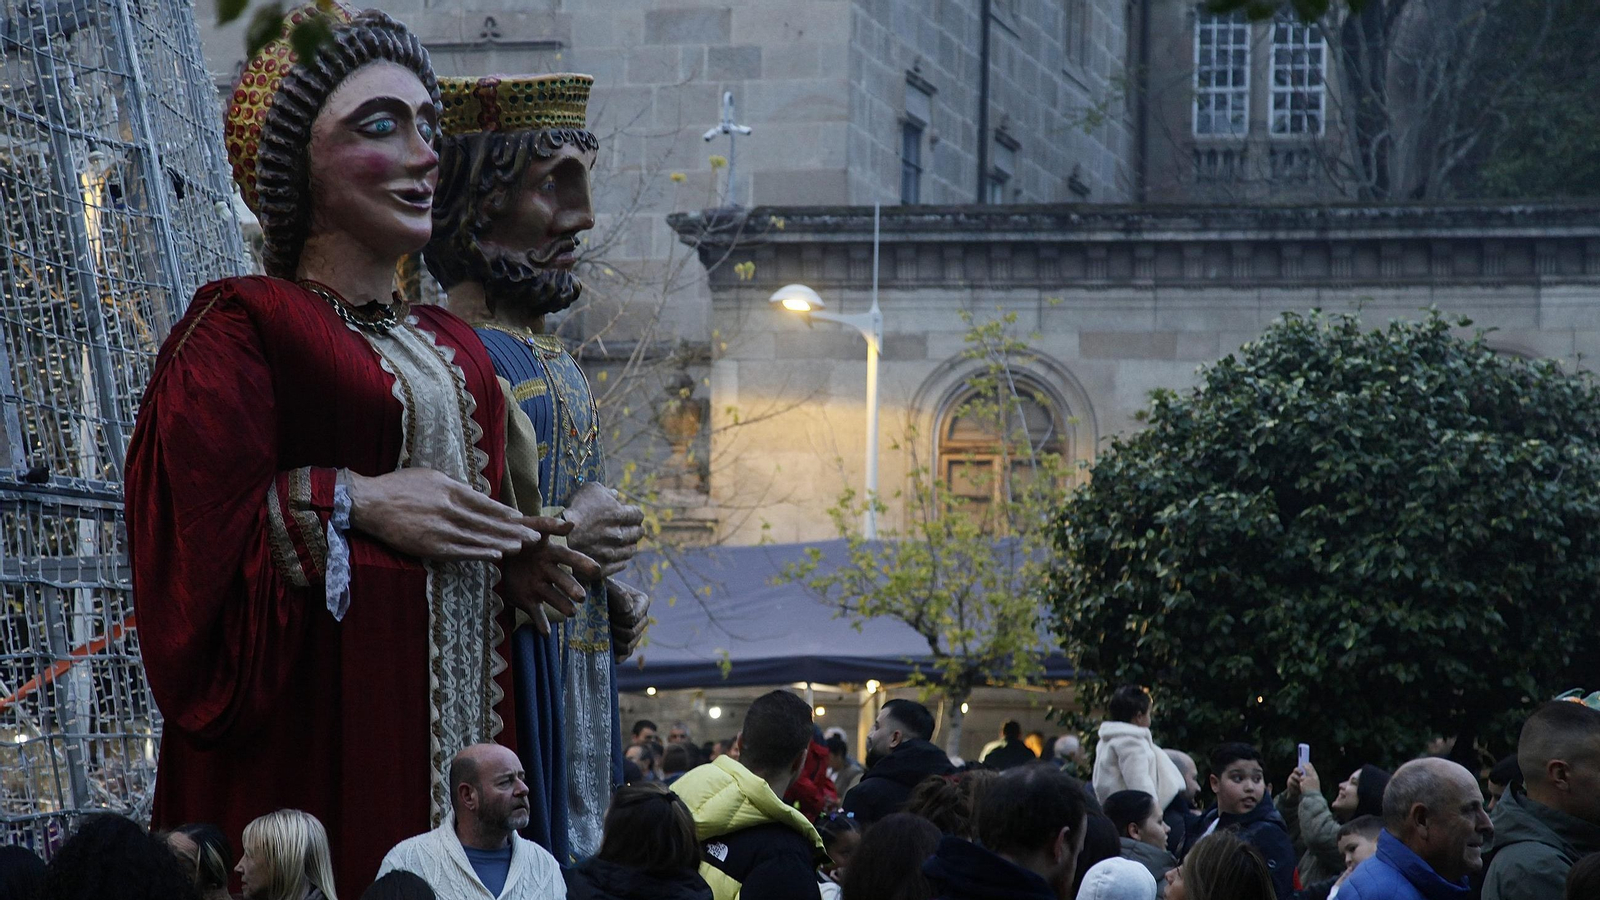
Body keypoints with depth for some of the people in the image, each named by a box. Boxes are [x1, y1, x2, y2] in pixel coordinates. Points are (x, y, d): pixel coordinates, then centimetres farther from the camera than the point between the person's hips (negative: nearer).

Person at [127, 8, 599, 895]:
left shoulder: (451, 347, 17)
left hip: (457, 721, 7)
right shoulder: (242, 326, -5)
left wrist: (518, 566, 4)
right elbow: (193, 533, -14)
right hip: (313, 722, -7)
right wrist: (352, 503, -16)